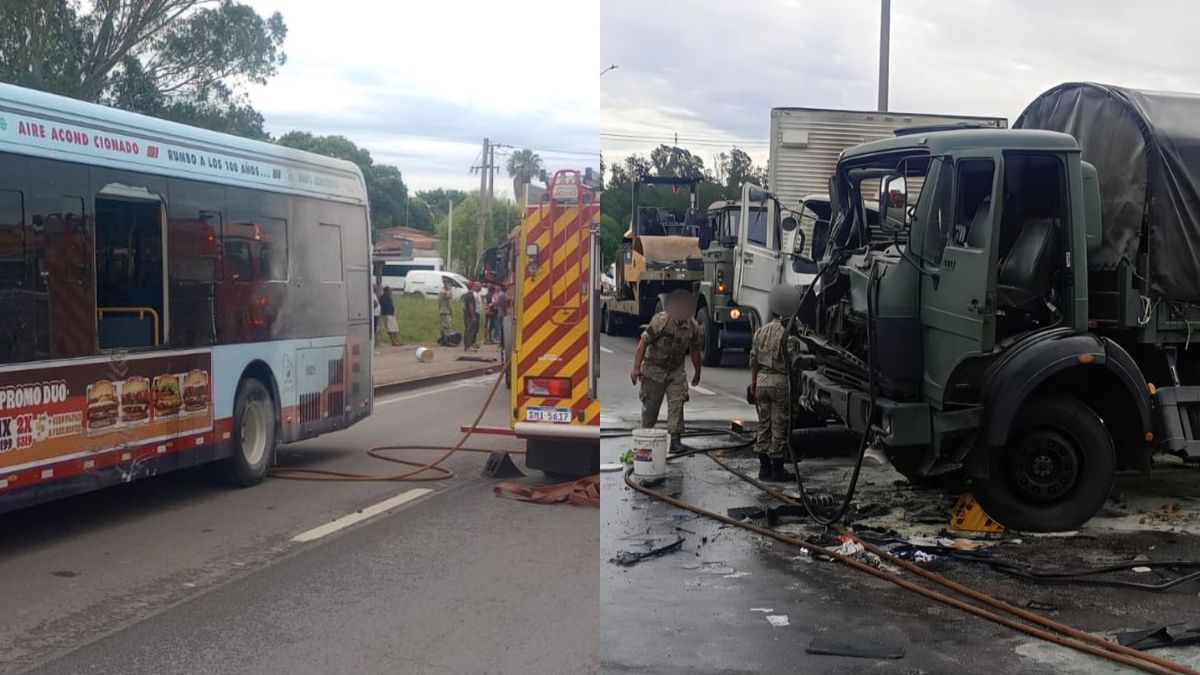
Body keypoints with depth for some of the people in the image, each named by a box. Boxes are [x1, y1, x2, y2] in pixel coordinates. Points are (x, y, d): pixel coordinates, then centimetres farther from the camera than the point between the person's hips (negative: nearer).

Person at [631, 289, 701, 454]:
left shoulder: (693, 327, -5)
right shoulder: (660, 321, -19)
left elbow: (694, 350, 11)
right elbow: (643, 343, -16)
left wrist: (697, 372, 19)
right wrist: (636, 368, -21)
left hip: (676, 371, 3)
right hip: (654, 369, -3)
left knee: (677, 403, -12)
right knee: (650, 405, 6)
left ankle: (675, 439, -10)